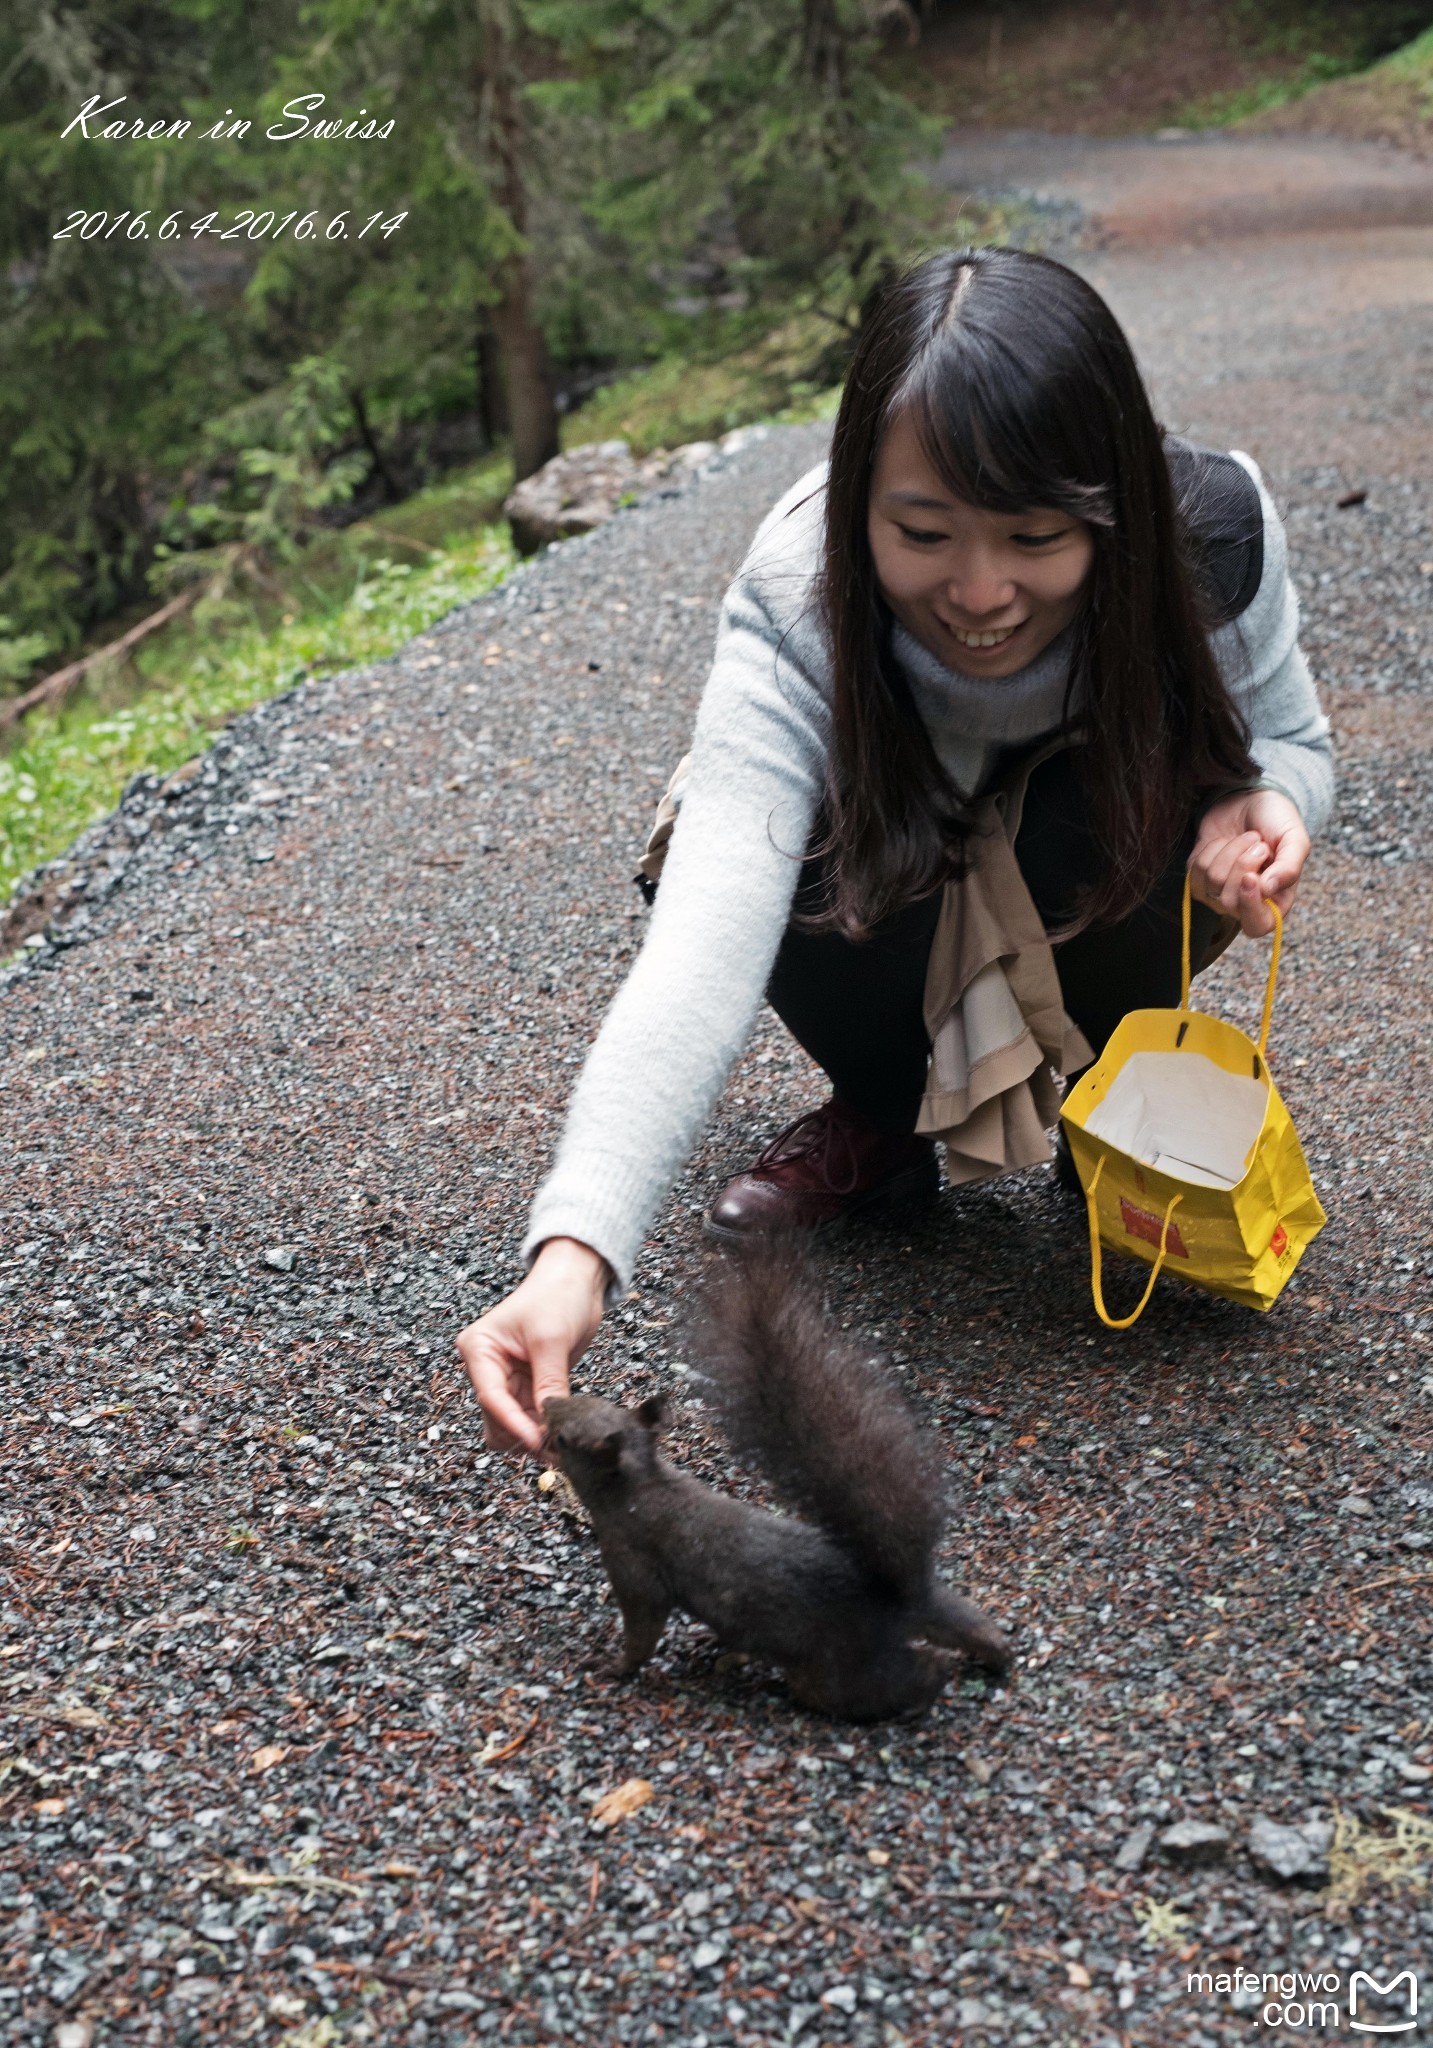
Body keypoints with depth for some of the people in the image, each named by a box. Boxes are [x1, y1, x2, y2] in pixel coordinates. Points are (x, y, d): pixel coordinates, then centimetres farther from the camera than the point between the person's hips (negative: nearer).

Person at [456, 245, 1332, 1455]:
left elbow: (1288, 737, -9)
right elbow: (703, 948, -49)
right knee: (802, 879, -34)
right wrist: (574, 1255, -63)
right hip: (904, 880, -1)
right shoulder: (793, 617, -36)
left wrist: (1259, 807, -35)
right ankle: (885, 1123, -2)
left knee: (1106, 821, -34)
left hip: (1112, 889, 1)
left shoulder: (1214, 531, -30)